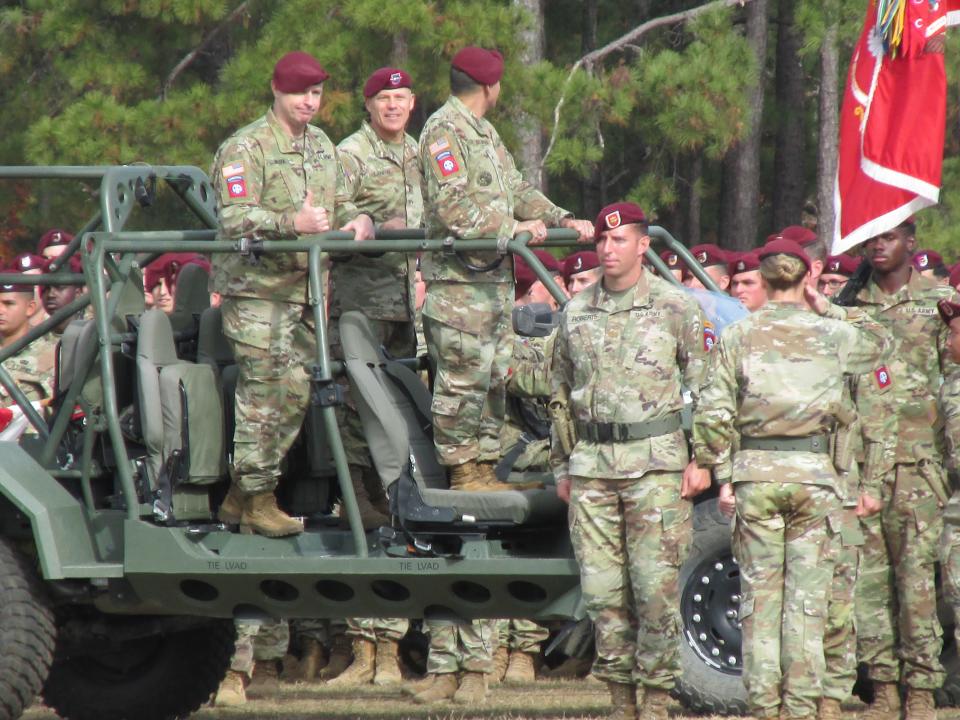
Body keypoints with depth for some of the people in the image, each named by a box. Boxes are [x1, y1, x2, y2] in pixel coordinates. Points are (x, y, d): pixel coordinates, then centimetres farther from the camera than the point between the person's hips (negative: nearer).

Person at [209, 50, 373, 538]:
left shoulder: (321, 146, 17)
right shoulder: (246, 148, -8)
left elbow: (338, 204, 21)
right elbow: (234, 219, -18)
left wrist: (357, 220, -3)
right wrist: (292, 223, -32)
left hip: (306, 289, 8)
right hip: (256, 290, -8)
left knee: (296, 392, 6)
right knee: (265, 393, -10)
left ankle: (239, 496, 15)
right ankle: (257, 502, -5)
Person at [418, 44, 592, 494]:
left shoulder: (484, 131, 21)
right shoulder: (444, 131, -11)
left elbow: (515, 189, 21)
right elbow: (452, 209, -20)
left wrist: (561, 220, 6)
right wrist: (512, 228, -19)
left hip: (494, 275, 10)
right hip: (458, 277, -10)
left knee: (493, 376, 11)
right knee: (464, 377, -8)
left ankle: (484, 469, 15)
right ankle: (462, 472, -4)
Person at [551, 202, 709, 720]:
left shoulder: (675, 308, 1)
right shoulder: (575, 313, 13)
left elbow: (704, 386, 2)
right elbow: (560, 394, 20)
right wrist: (562, 465, 17)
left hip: (656, 463, -4)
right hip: (592, 466, 4)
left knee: (656, 587, -7)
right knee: (602, 590, 3)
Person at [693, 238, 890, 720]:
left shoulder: (738, 337, 1)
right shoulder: (831, 335, 2)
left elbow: (712, 414, -3)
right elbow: (880, 343, 23)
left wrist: (724, 476, 3)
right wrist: (828, 310, 18)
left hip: (755, 470, 0)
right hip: (813, 472, 0)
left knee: (759, 592, 6)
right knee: (807, 595, 3)